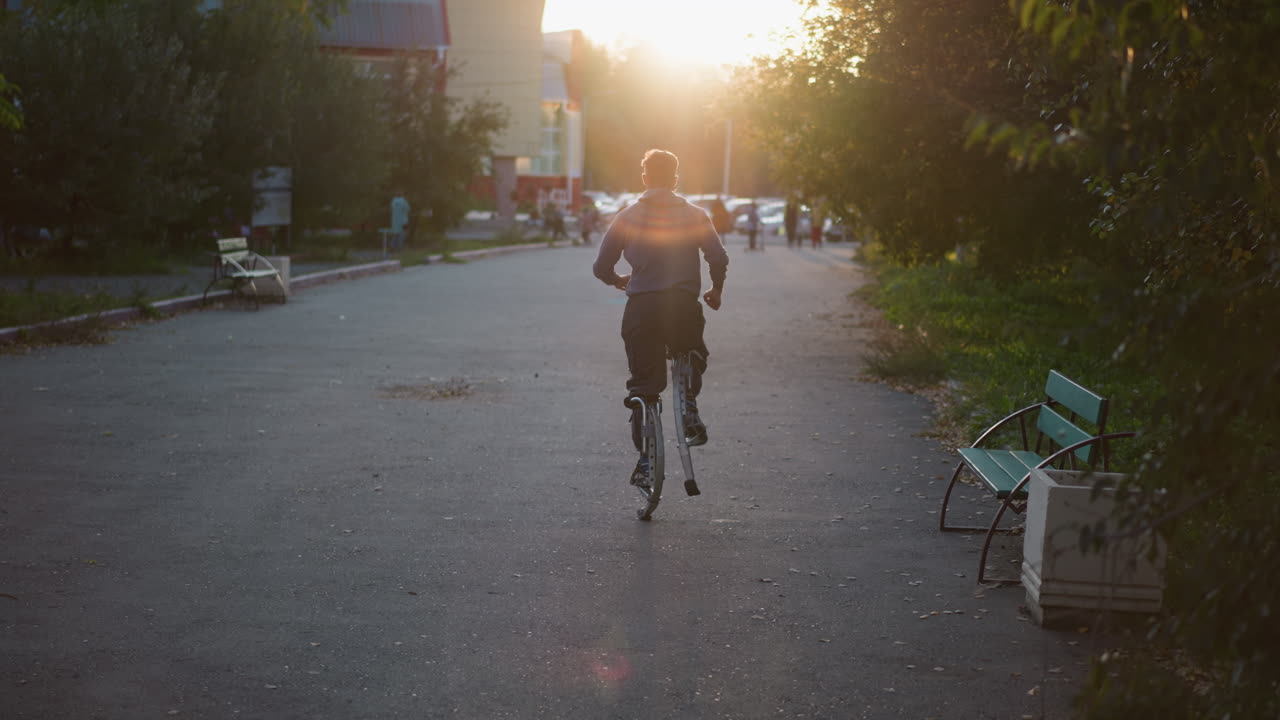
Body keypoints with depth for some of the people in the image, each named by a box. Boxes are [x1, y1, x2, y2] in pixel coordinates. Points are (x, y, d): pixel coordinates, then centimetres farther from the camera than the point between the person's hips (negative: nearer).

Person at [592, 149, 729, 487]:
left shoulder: (627, 217, 6)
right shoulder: (694, 215, 5)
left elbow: (601, 267, 5)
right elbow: (718, 259, -4)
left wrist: (619, 281, 26)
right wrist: (716, 291, 15)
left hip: (640, 308, 0)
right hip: (683, 306, 0)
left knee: (642, 386, 7)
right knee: (693, 357, 29)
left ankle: (645, 459, 2)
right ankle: (689, 404, 3)